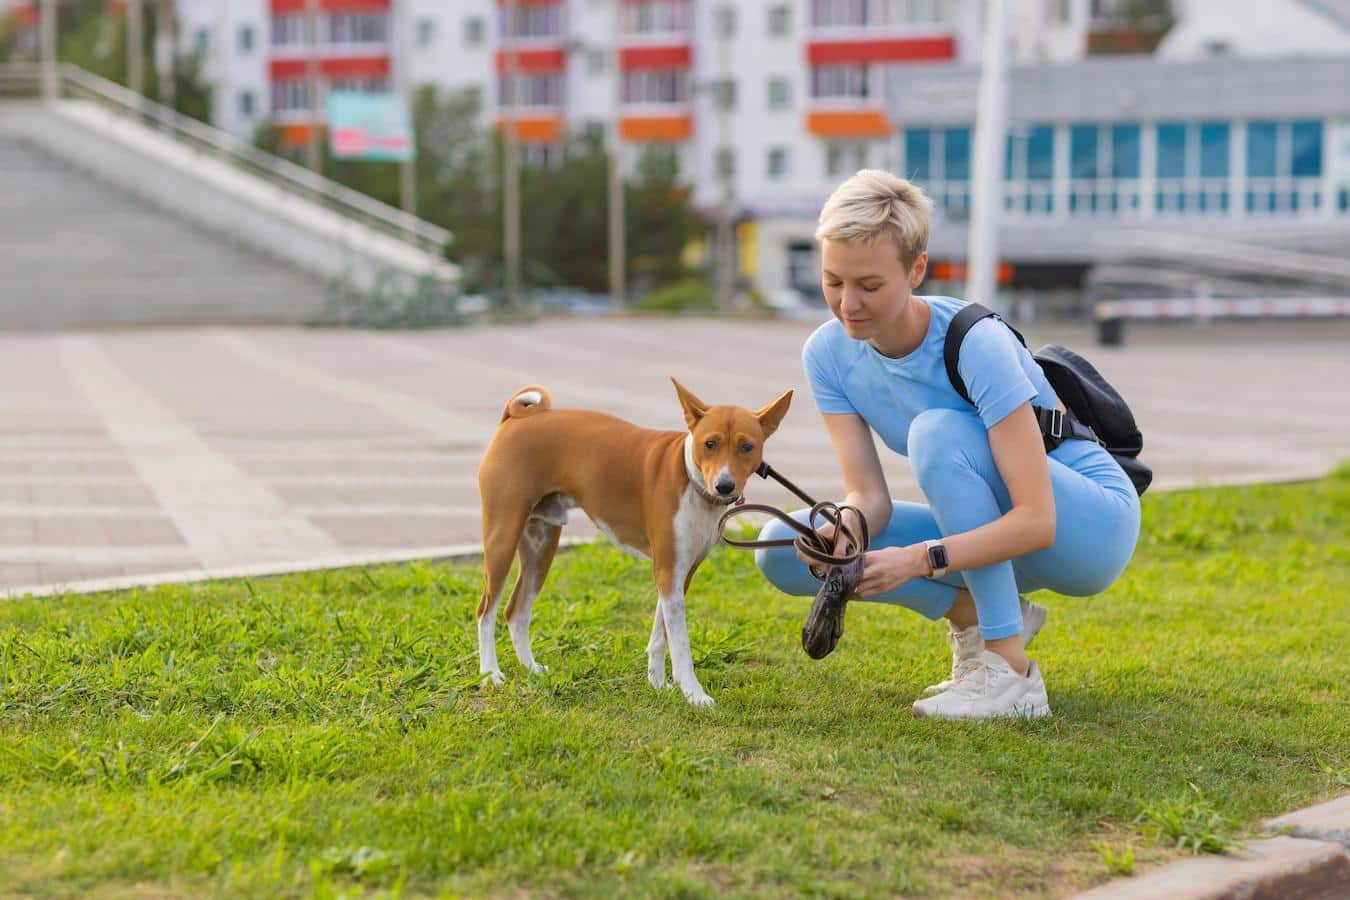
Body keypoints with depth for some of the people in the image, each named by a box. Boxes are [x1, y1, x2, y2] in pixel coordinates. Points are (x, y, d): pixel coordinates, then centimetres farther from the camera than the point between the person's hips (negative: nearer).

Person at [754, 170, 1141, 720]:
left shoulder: (975, 344, -28)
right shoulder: (828, 353, -11)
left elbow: (1037, 520, -32)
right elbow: (868, 493, -13)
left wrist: (918, 559, -43)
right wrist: (842, 534, -36)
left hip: (1090, 528, -6)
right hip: (987, 532, 6)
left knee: (937, 431, -35)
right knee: (781, 551, -12)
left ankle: (1011, 674, -28)